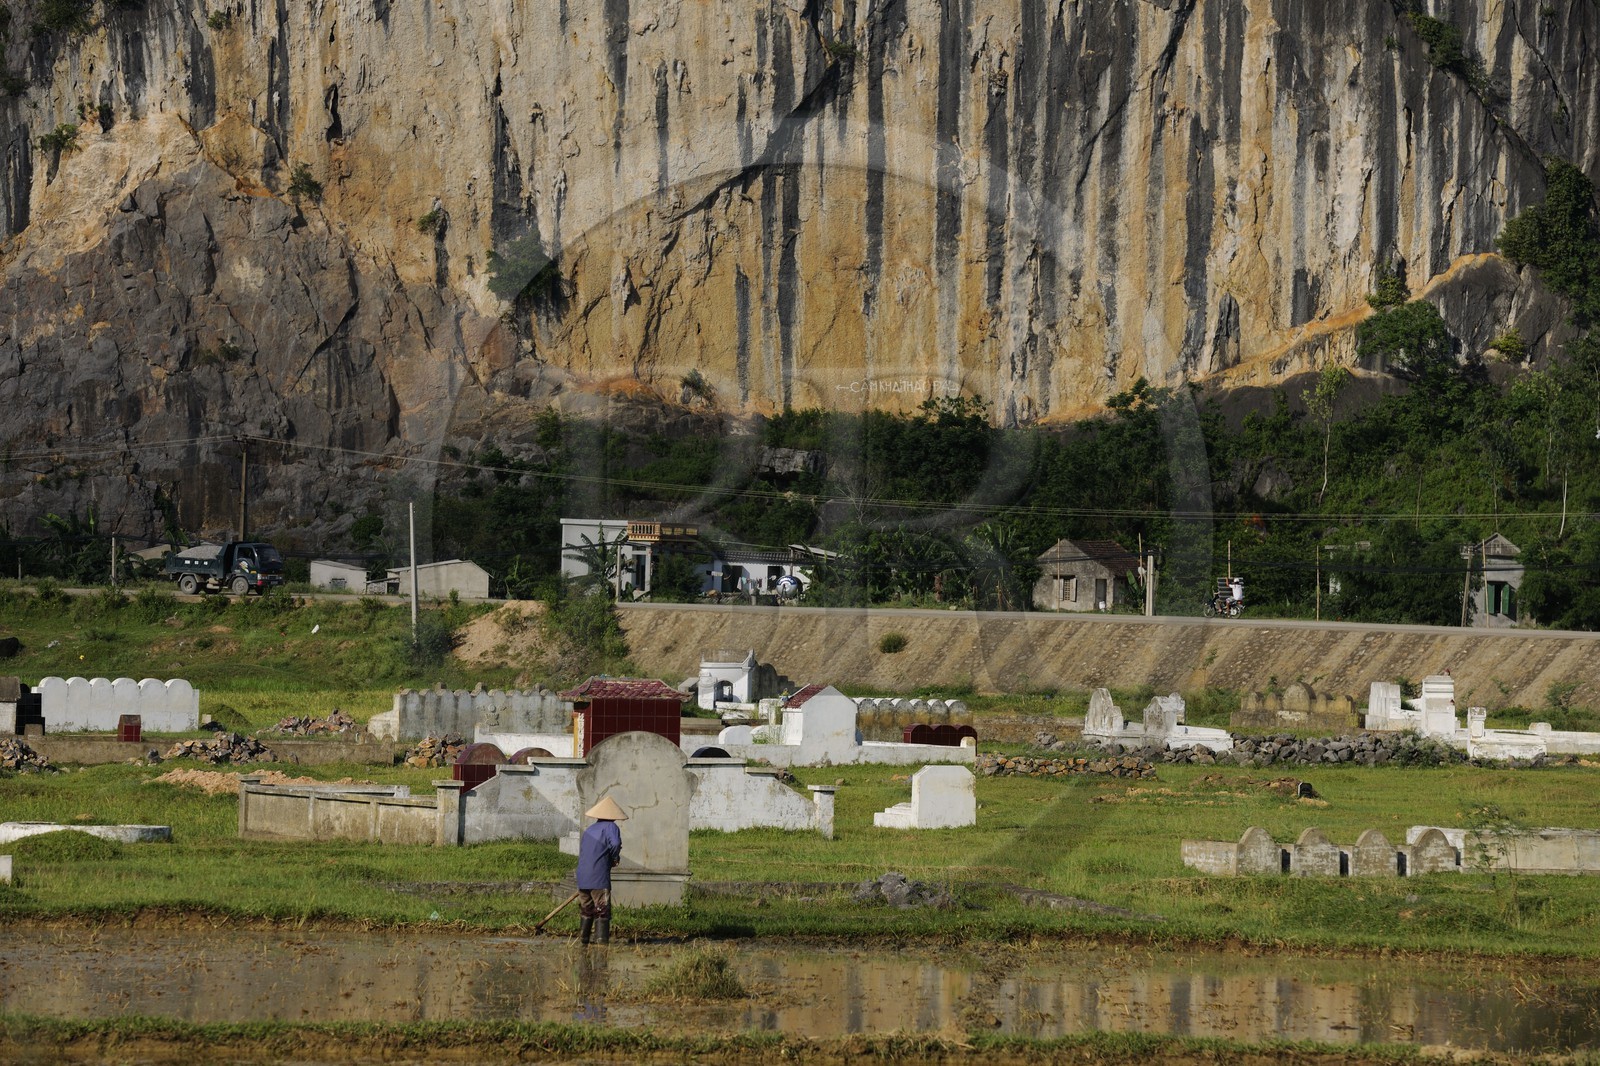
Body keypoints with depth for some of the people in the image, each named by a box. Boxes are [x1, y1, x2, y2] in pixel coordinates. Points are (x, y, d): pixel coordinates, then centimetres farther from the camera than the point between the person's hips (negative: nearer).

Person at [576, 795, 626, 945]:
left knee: (586, 910, 18)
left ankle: (583, 938, 21)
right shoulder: (610, 827, -3)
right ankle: (601, 939, -9)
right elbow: (615, 844, -22)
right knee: (602, 911, -3)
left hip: (582, 878, 7)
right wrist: (615, 858, -2)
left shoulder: (588, 831, 19)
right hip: (599, 878, -7)